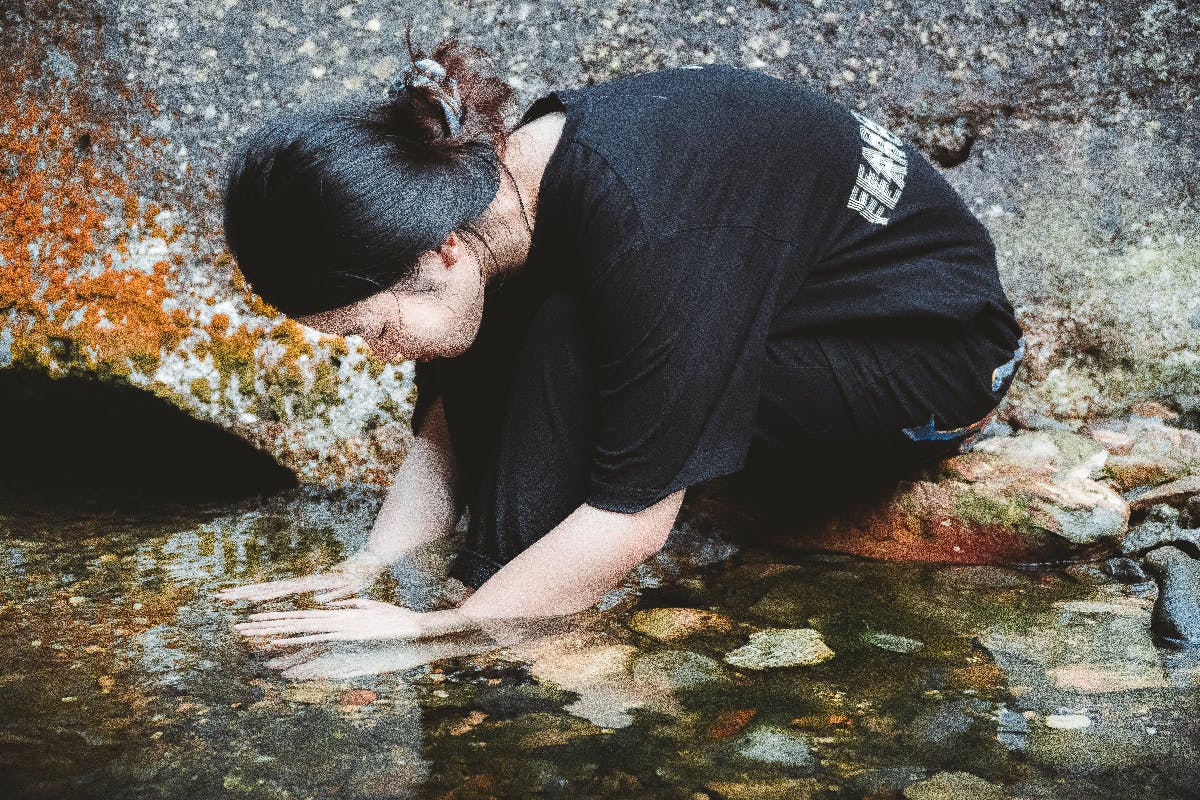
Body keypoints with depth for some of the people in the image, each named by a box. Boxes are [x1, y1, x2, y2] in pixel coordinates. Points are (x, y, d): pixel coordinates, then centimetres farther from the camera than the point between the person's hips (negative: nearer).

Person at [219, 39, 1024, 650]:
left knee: (568, 346, -27)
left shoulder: (637, 220, -36)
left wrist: (431, 630, -26)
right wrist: (368, 568, -15)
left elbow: (633, 520, -31)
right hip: (784, 316, 8)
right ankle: (498, 593, 1)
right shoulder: (490, 186, -11)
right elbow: (451, 433, -1)